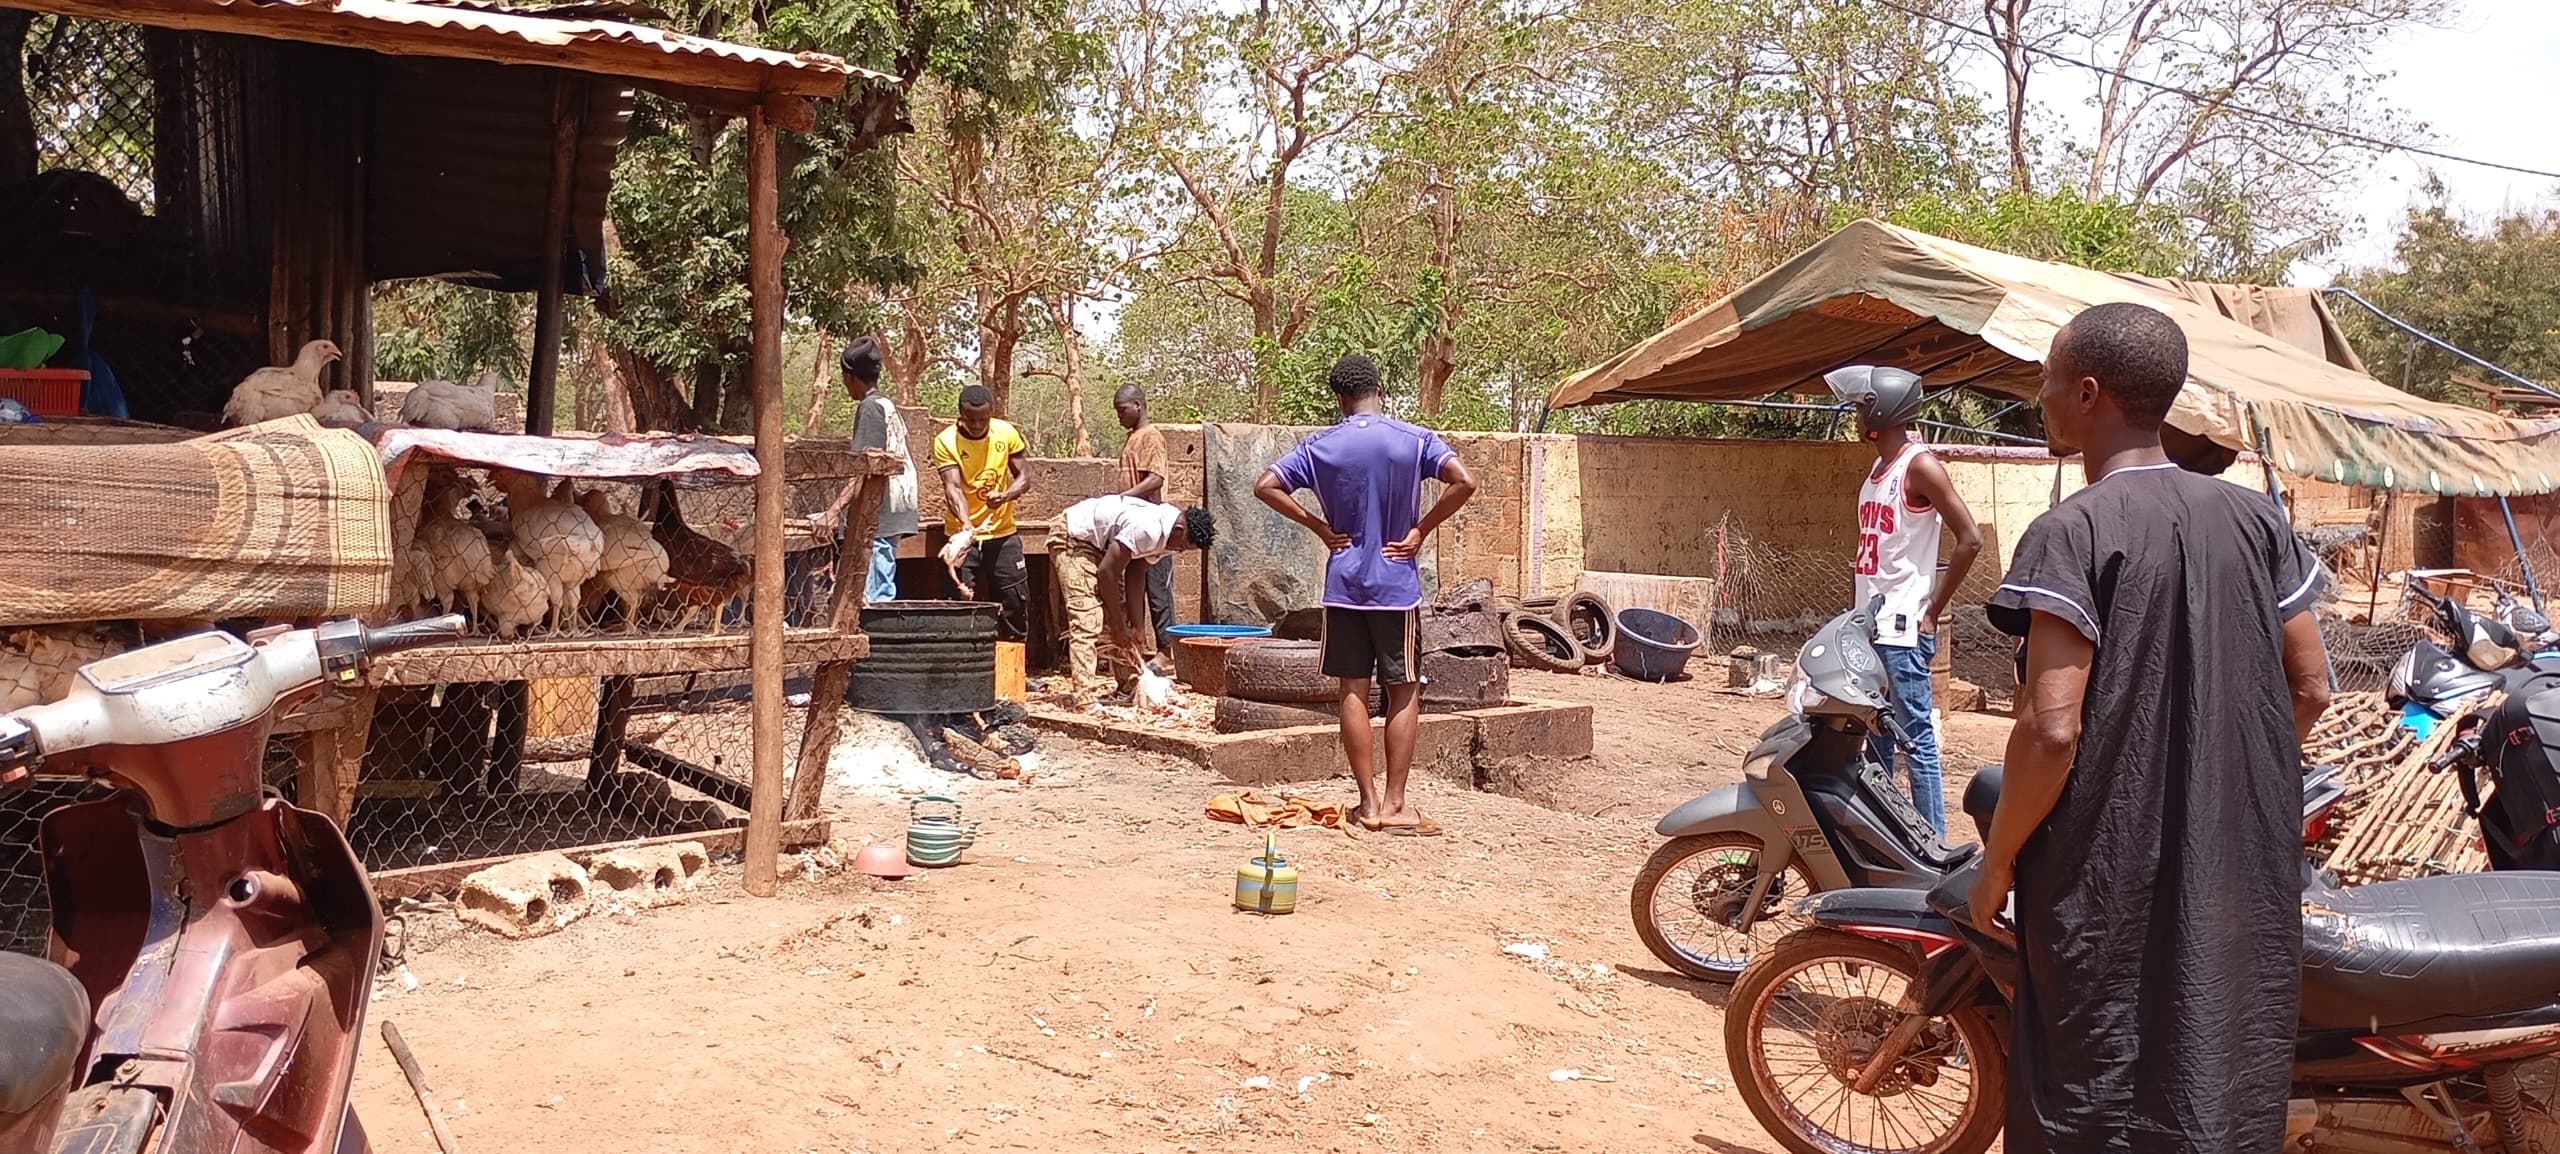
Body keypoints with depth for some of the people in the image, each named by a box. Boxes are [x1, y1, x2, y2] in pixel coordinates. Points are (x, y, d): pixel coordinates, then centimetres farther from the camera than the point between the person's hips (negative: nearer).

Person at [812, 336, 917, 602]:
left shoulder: (870, 406, -10)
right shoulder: (889, 403, 16)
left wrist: (832, 513, -26)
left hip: (876, 518, -10)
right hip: (896, 514, 10)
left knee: (872, 599, -12)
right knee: (885, 592, 11)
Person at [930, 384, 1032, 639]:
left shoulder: (1007, 433, -3)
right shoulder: (946, 441, -12)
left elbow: (1023, 478, 0)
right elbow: (953, 487, -22)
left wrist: (1005, 496, -23)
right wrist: (966, 524, -39)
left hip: (1003, 533, 2)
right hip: (963, 534, -2)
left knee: (1016, 599, 4)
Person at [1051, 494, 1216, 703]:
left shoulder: (1165, 533, -3)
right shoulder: (1147, 530, -32)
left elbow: (1136, 576, -2)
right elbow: (1106, 573, -27)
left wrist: (1138, 629, -6)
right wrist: (1118, 627, -18)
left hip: (1098, 542, 10)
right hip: (1071, 536, -10)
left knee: (1118, 611, 9)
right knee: (1086, 619, -18)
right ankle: (1085, 698, -20)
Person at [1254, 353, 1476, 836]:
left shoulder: (1319, 446, 1)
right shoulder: (1415, 440, -5)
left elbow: (1266, 486, -3)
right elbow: (1463, 482, -18)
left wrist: (1320, 528, 1)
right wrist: (1420, 529, -8)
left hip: (1343, 584, 2)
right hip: (1396, 584, -2)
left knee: (1354, 692, 7)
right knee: (1404, 692, 6)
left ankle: (1369, 802, 9)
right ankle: (1394, 804, 4)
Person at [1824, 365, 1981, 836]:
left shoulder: (1920, 465, -11)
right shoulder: (1879, 466, 16)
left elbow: (1970, 539, -16)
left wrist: (1932, 611, -13)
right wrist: (1862, 612, 12)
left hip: (1903, 630, -9)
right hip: (1870, 625, 9)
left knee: (1916, 740, -7)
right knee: (1876, 740, 15)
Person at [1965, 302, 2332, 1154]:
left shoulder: (2072, 532, -15)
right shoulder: (2254, 518, 4)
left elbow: (2052, 729, -21)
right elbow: (2310, 689, 8)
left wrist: (1997, 861, -8)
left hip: (2112, 882, -6)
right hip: (2246, 876, 6)